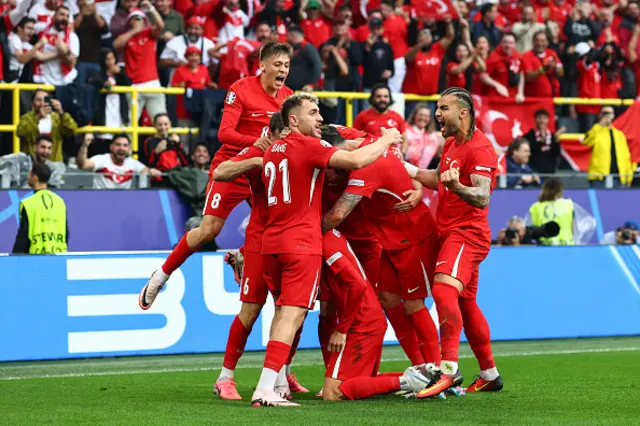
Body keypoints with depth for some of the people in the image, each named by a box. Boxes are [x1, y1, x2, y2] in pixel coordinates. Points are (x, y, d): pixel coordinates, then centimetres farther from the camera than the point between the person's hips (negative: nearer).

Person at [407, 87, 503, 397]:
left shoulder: (479, 148, -15)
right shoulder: (452, 143, 16)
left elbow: (483, 198, -23)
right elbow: (438, 180, 29)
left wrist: (456, 186, -41)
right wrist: (407, 169, 19)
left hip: (467, 232, -11)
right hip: (450, 232, 11)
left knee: (444, 288, -28)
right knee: (466, 304, 16)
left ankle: (449, 369, -37)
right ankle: (489, 374, 27)